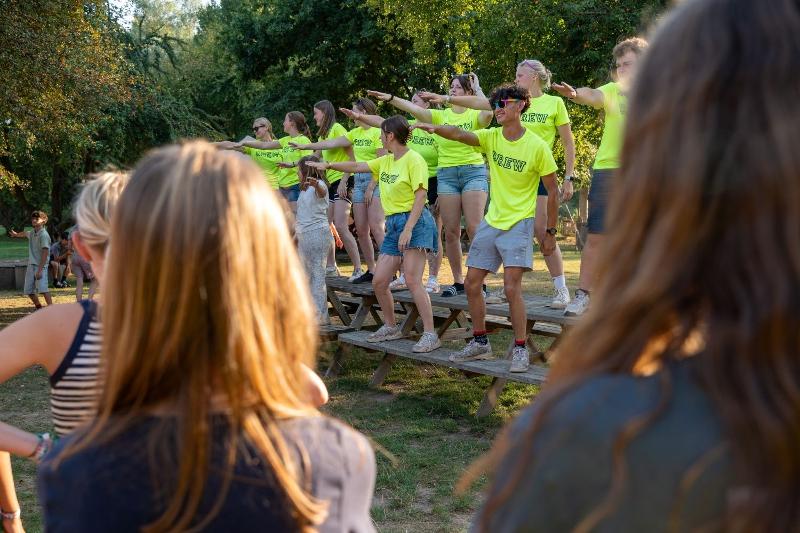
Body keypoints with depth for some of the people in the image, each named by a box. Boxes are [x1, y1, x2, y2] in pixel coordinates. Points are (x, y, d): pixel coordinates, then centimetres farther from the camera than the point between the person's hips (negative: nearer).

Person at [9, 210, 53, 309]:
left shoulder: (44, 235, -14)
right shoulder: (32, 232, 11)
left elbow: (45, 253, -19)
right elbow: (25, 234, 39)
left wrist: (40, 270, -25)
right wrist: (16, 234, 60)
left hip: (40, 265, -8)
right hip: (31, 265, 8)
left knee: (42, 288, -22)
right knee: (29, 290, 8)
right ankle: (39, 308, 22)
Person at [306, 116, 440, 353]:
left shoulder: (413, 160, -10)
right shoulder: (386, 161, 15)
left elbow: (421, 196, -16)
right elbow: (357, 167, 25)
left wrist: (408, 229, -22)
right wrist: (328, 165, 18)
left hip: (414, 221, -9)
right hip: (393, 223, 9)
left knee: (412, 280, -18)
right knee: (378, 282, 6)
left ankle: (430, 334, -15)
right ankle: (391, 327, 23)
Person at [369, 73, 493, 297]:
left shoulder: (475, 115, 1)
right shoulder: (441, 115, 10)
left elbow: (488, 112, -22)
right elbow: (415, 109, -2)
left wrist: (476, 88, -11)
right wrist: (391, 98, -13)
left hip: (473, 171, -3)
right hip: (446, 174, 4)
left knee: (474, 228, -9)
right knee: (451, 231, 3)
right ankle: (458, 281, 10)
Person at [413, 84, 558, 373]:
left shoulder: (537, 146, -11)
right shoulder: (491, 137, 1)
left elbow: (552, 191, -4)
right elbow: (459, 135, -17)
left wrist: (550, 232, -3)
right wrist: (435, 128, -38)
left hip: (519, 223, -6)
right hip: (491, 221, 6)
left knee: (511, 287, -14)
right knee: (472, 283, 6)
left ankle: (520, 349, 1)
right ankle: (480, 343, 22)